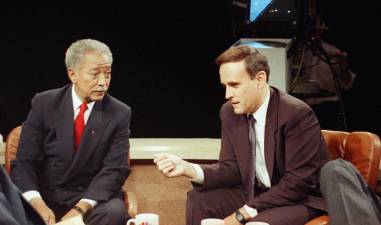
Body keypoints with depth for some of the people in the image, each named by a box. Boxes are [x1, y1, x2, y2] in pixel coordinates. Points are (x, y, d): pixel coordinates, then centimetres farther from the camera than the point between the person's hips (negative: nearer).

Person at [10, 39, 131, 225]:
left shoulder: (119, 114, -2)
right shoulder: (44, 104, 0)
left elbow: (114, 169, -10)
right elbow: (24, 162, -5)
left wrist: (80, 209, -26)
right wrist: (38, 204, -24)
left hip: (92, 197, 0)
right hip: (46, 196, 0)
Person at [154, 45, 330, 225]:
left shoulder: (297, 114, -24)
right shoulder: (230, 112, -3)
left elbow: (298, 182, -24)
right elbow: (232, 169, 2)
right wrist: (189, 169, -18)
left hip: (302, 199, -7)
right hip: (255, 193, 7)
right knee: (198, 199, -2)